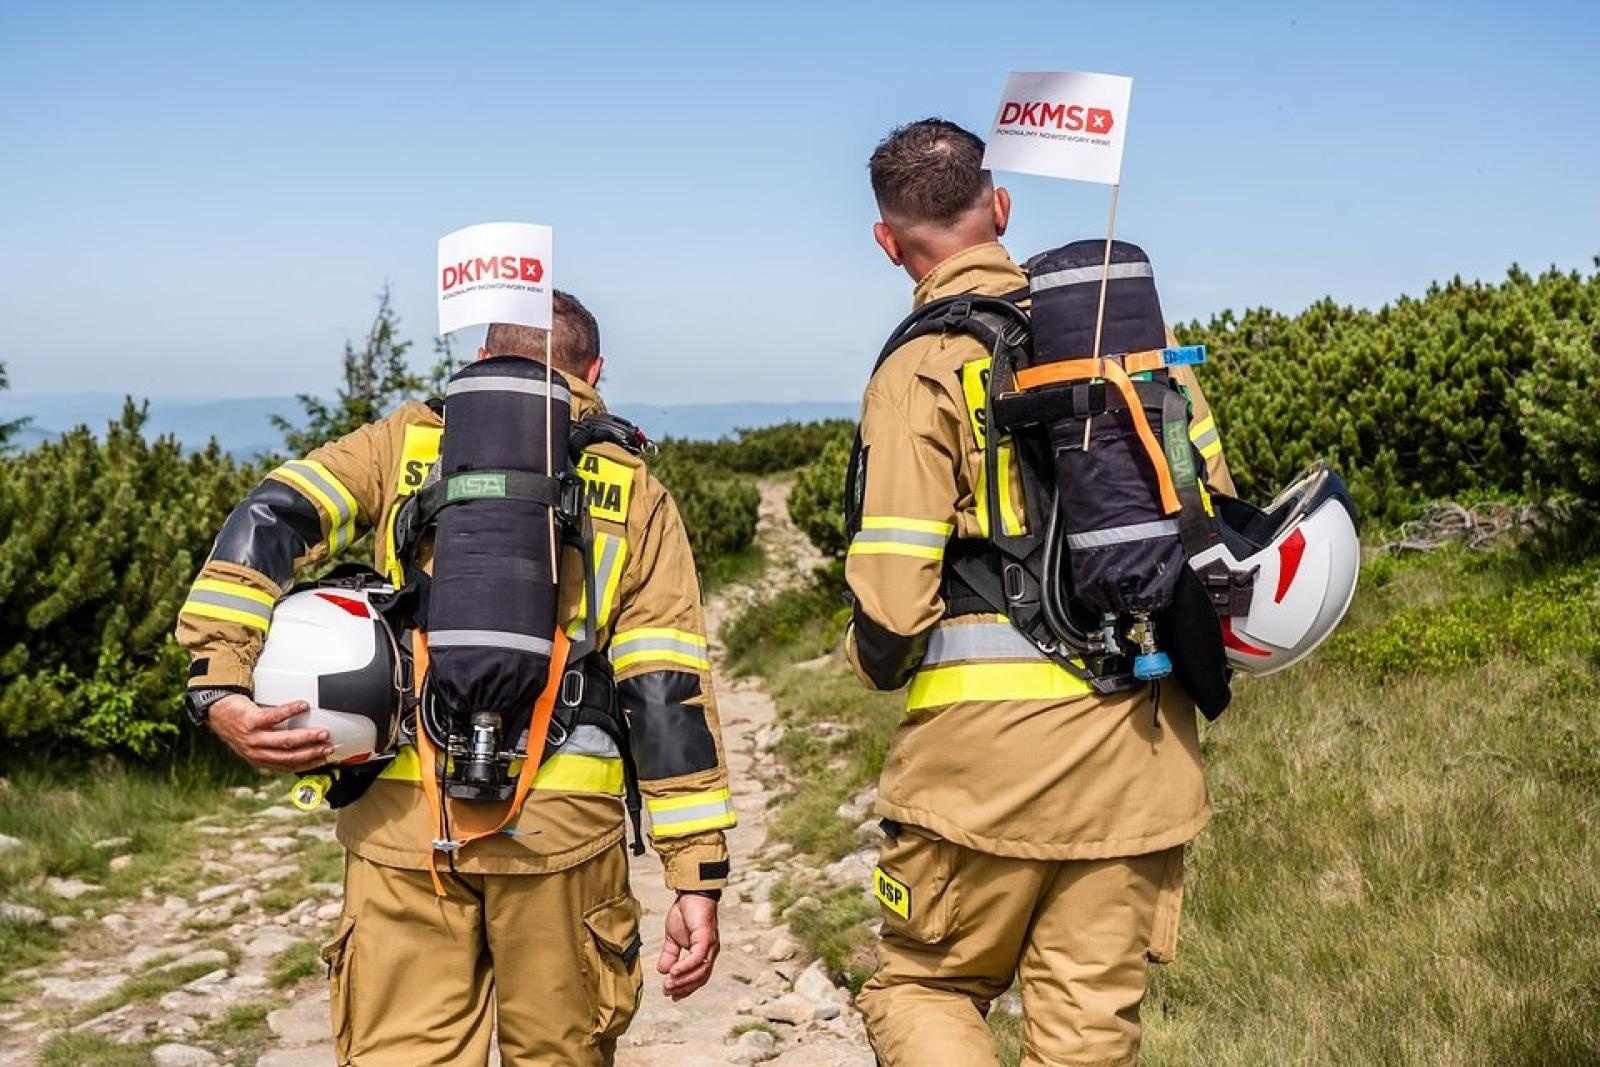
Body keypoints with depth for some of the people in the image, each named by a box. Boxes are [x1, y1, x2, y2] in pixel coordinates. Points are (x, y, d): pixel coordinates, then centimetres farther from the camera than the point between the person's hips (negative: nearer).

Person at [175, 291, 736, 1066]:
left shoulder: (404, 441, 10)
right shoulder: (634, 493, 7)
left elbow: (270, 519, -6)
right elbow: (668, 692, 0)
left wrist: (218, 685, -12)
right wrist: (698, 877, -2)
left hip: (402, 817, 1)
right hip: (560, 825, 0)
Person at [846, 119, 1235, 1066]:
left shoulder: (920, 368, -9)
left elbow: (893, 599, -14)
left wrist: (879, 659, 8)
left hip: (986, 738, -4)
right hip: (1140, 739, 5)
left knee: (922, 989, 14)